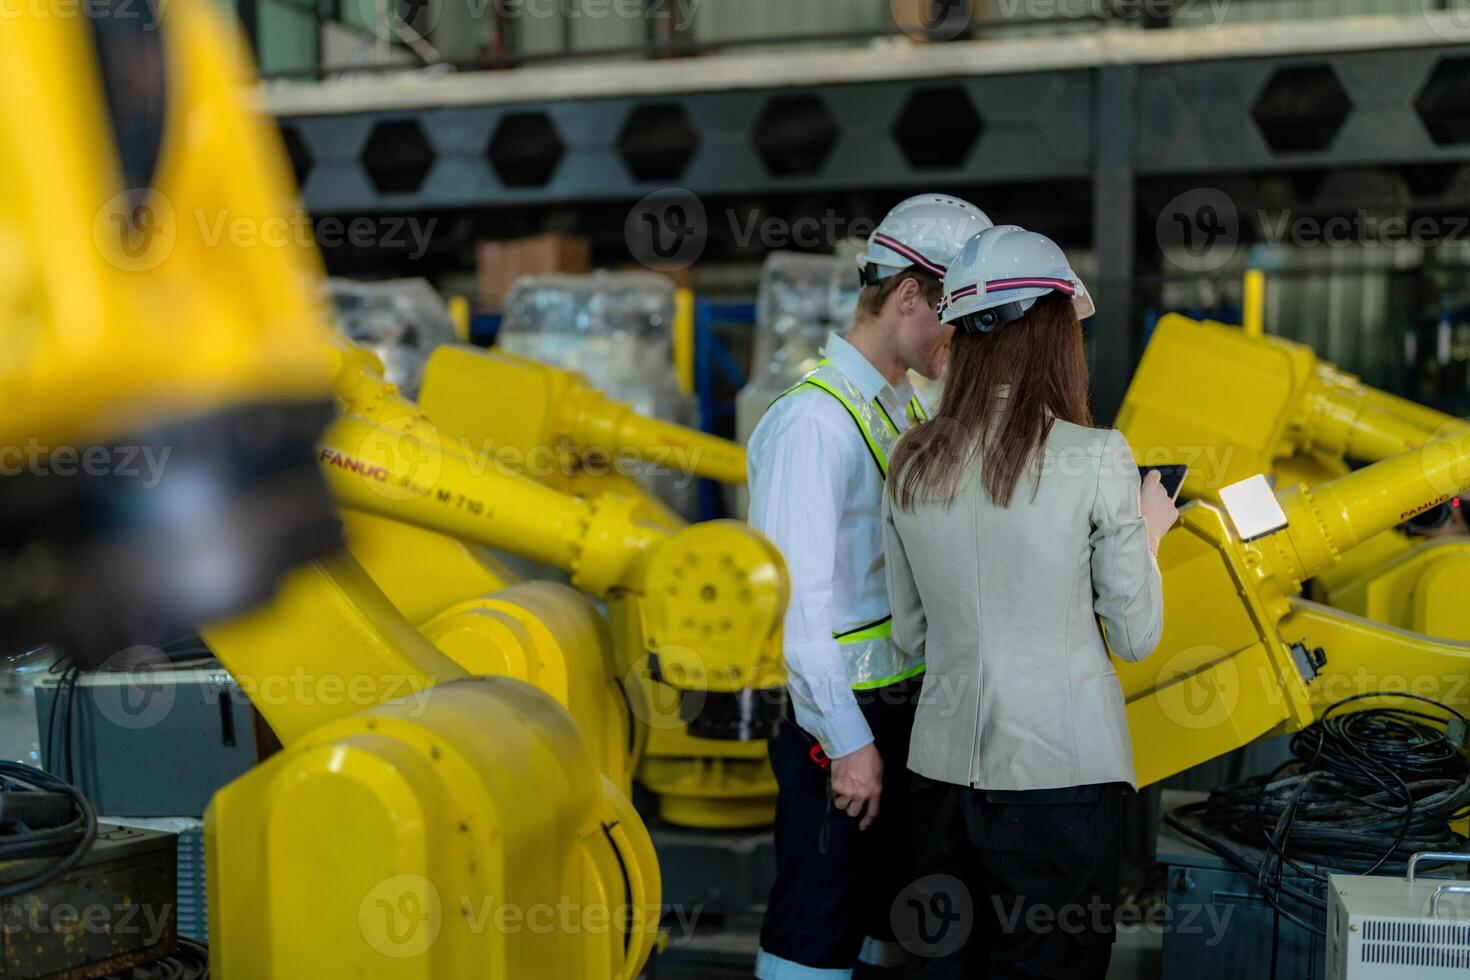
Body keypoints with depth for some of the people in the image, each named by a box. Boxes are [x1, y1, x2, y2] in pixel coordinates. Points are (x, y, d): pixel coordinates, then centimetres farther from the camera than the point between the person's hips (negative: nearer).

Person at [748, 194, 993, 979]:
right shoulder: (815, 420, -17)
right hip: (841, 718, -8)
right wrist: (847, 743, -19)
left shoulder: (909, 411, 10)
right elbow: (795, 600, -20)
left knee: (889, 911, 19)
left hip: (908, 706, 9)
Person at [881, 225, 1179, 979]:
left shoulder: (909, 464, 1)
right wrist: (1147, 534, 13)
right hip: (1059, 769, -4)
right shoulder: (1096, 458, -12)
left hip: (944, 765, 4)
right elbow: (1136, 638, -3)